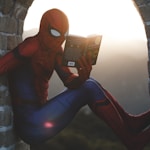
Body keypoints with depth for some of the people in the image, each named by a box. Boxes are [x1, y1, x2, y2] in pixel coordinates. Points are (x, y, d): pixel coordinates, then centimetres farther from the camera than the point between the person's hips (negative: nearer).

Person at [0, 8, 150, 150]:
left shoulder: (55, 50, 9)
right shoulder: (33, 46, -17)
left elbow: (69, 80, -2)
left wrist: (82, 78, -22)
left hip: (39, 114, 9)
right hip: (31, 124, -8)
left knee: (89, 83, 5)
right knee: (89, 87, -14)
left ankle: (129, 122, 5)